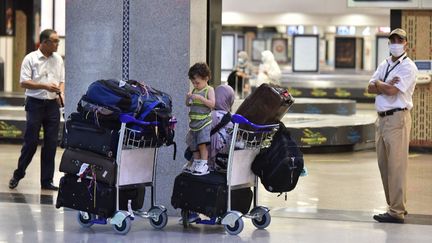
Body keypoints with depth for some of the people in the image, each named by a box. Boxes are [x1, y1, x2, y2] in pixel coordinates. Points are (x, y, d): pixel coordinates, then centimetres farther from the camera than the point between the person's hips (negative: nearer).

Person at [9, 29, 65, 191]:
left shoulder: (58, 59, 11)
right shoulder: (30, 59, -4)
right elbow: (24, 82, -9)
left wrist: (61, 93, -4)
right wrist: (45, 86, -17)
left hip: (52, 104, 4)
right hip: (35, 103, -4)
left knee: (51, 144, 3)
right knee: (31, 142, -3)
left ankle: (47, 181, 9)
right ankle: (18, 175, 15)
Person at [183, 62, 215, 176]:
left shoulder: (209, 90, -4)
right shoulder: (194, 91, 14)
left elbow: (212, 104, -16)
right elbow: (188, 105, 19)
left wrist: (200, 98, -21)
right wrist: (188, 98, -2)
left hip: (204, 122, -7)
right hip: (194, 123, 7)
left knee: (202, 143, -13)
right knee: (193, 145, 10)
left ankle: (204, 165, -11)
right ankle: (196, 163, 21)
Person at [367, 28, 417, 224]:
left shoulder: (408, 67, -5)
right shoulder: (384, 65, 18)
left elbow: (392, 90, -16)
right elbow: (370, 88, 8)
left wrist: (378, 83, 1)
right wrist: (387, 86, -9)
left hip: (397, 118, -8)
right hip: (382, 118, 8)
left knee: (396, 166, -10)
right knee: (384, 165, 10)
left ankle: (397, 212, -10)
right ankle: (395, 205, 19)